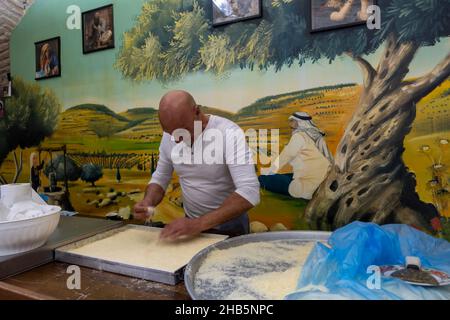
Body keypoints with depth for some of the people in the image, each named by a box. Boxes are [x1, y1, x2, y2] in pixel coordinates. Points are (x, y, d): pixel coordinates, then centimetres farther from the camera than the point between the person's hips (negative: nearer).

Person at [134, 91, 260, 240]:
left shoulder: (229, 132, -23)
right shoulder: (168, 137, -6)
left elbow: (249, 192, -29)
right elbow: (160, 178, 6)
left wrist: (200, 223, -34)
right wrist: (147, 202, -14)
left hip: (229, 226, -3)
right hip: (191, 224, 4)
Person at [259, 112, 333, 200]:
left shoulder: (299, 136, -4)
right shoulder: (316, 135, 17)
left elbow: (284, 156, 1)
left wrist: (267, 173, 12)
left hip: (309, 182, -9)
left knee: (263, 179, -6)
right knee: (280, 176, 26)